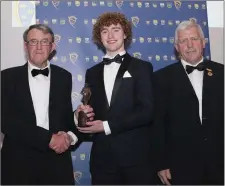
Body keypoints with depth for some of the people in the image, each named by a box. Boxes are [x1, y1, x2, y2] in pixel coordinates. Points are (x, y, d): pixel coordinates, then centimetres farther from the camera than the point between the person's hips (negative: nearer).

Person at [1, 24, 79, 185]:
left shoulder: (64, 77, 5)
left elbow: (68, 115, 10)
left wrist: (70, 136, -11)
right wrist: (49, 139, -16)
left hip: (57, 161, 2)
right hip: (19, 162, -1)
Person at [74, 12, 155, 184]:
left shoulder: (142, 67, 1)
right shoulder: (92, 73, 14)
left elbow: (146, 111, -9)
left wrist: (107, 126, -13)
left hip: (135, 156, -3)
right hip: (102, 157, 4)